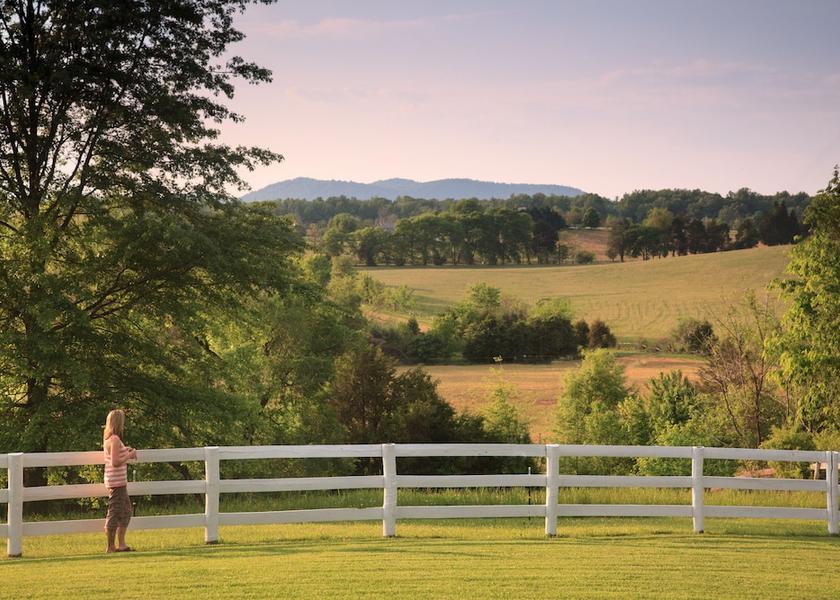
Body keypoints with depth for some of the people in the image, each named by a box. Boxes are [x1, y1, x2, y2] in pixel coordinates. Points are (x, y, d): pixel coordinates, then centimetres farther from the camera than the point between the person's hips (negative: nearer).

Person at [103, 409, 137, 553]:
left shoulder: (108, 439, 13)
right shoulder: (115, 440, -16)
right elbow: (115, 462, -22)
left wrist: (125, 452, 14)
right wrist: (129, 456, -11)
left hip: (119, 481, 10)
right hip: (116, 482, -10)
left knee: (126, 511, 16)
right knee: (115, 513, -4)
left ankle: (121, 544, 19)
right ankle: (111, 546, 0)